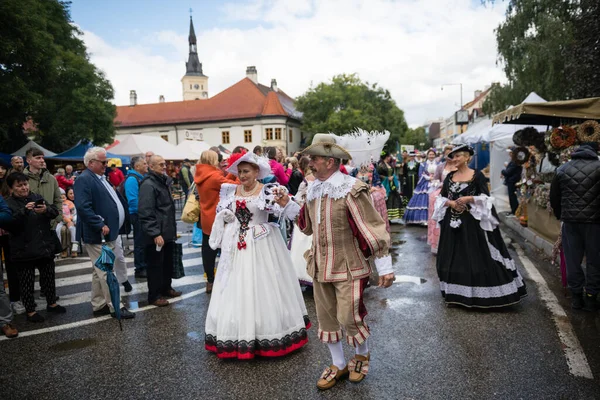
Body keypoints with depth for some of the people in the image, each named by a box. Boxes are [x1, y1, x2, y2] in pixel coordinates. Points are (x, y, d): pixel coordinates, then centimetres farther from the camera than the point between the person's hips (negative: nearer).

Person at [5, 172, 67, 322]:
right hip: (24, 251, -4)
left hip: (45, 246, 4)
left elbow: (55, 212, 1)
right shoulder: (8, 204, -5)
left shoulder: (37, 197, 8)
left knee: (49, 277, 16)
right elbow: (8, 225, -18)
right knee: (27, 282, 6)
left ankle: (51, 304, 33)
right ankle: (30, 311, 19)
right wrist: (24, 211, -29)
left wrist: (46, 210, -21)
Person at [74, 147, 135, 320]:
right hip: (97, 234, -10)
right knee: (106, 272, -3)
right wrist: (101, 225, -25)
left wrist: (112, 225, 19)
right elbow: (83, 207, -26)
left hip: (107, 233, 10)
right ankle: (115, 307, 5)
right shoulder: (84, 180, -15)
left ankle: (99, 305, 26)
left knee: (99, 271, 16)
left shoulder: (100, 178, 16)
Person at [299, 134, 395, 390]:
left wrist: (385, 267, -17)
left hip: (349, 267, -7)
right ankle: (338, 364, 34)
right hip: (321, 265, 7)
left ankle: (362, 355, 32)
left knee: (349, 317, -1)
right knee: (325, 317, 13)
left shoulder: (351, 190, -19)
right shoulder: (313, 190, 3)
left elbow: (373, 229, -18)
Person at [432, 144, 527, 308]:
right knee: (453, 257, 7)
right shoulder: (450, 176, 10)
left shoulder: (477, 176, -3)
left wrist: (468, 199, -21)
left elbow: (485, 198, -7)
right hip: (452, 222, 5)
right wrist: (451, 203, -10)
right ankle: (456, 293, 17)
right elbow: (441, 198, 9)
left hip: (472, 222, -5)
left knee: (477, 257, -4)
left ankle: (478, 293, 6)